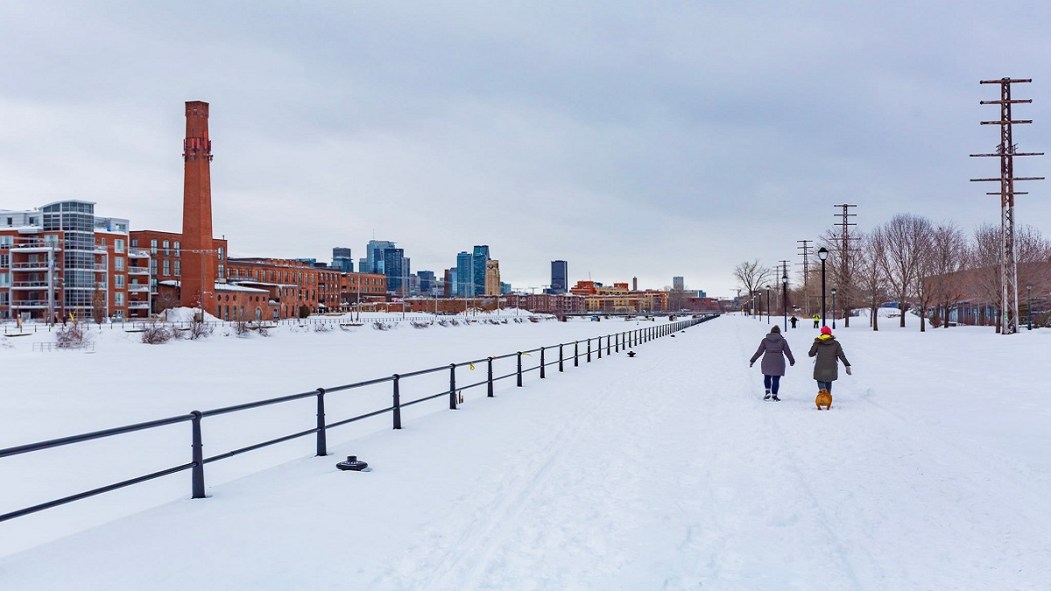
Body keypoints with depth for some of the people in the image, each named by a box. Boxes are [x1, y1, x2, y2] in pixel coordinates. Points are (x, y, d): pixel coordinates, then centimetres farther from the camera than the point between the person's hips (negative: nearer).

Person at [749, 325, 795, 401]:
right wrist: (792, 361, 24)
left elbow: (759, 351, 1)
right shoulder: (782, 340, 3)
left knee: (767, 377, 19)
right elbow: (787, 352, 9)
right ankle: (774, 395, 4)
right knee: (776, 379, 5)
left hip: (767, 362, 1)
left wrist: (752, 360, 8)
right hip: (778, 362, -1)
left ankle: (768, 391, 4)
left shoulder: (765, 340, 3)